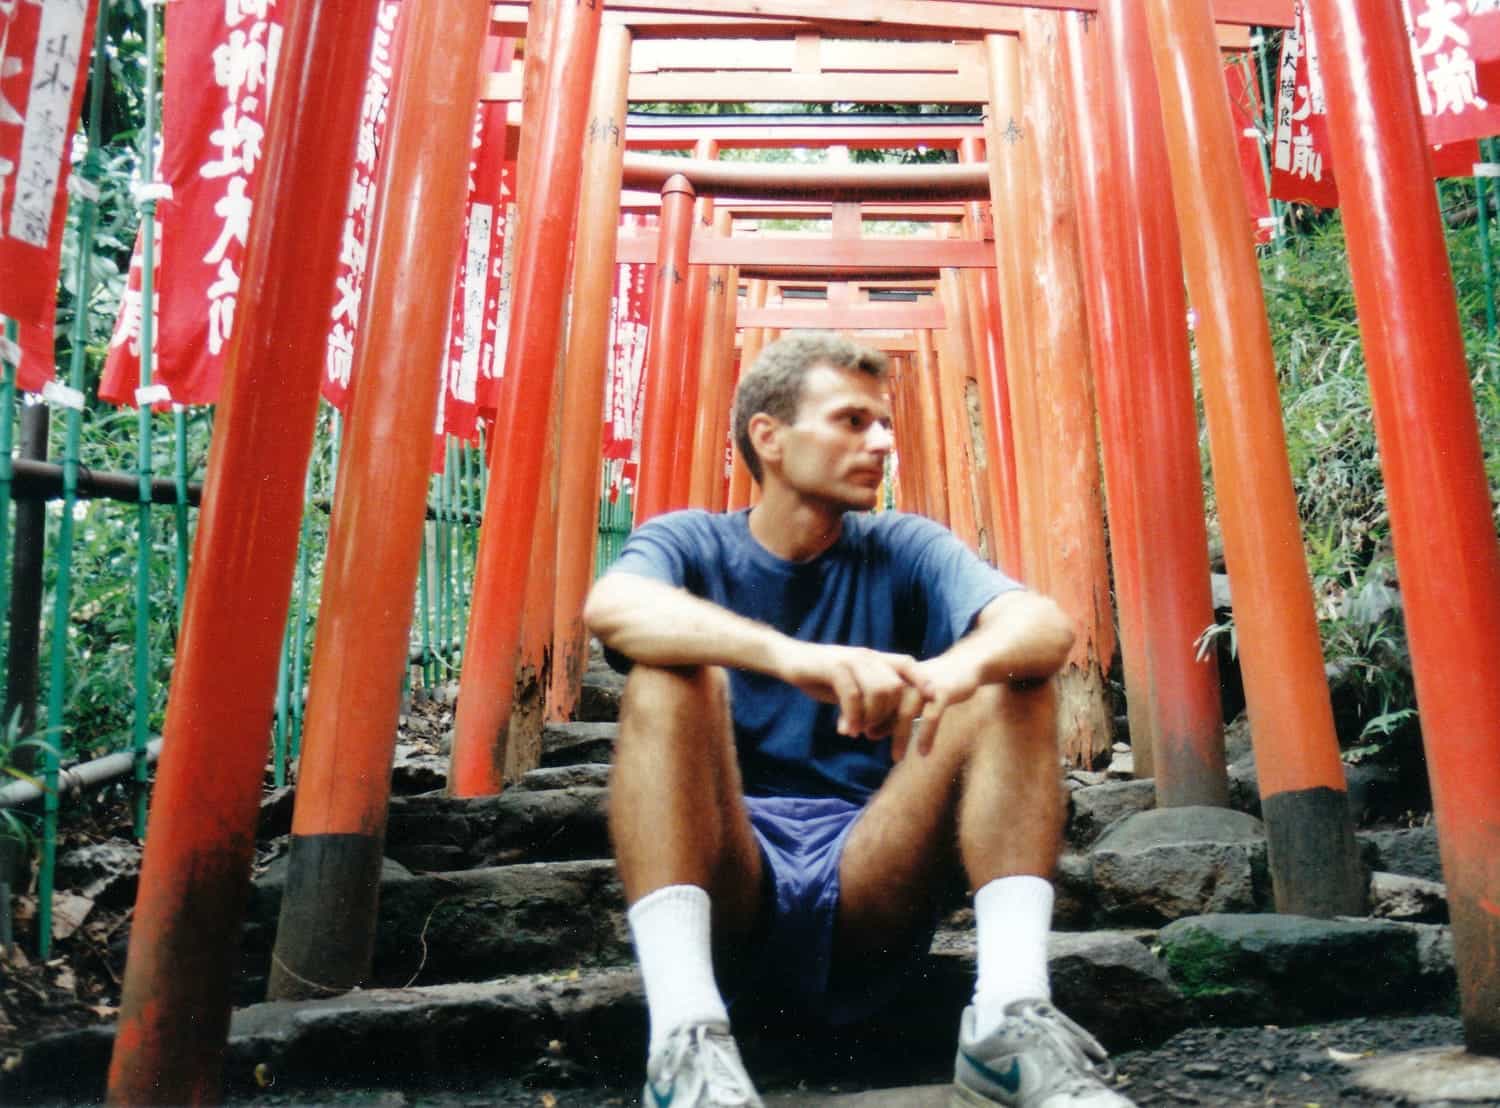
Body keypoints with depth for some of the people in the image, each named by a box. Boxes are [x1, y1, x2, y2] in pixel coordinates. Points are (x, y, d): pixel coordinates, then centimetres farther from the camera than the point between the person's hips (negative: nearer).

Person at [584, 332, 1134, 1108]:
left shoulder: (903, 549, 6)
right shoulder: (691, 543, 2)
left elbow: (1045, 624, -13)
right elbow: (612, 608, -24)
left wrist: (960, 664, -37)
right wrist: (790, 655, -41)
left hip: (868, 882, 2)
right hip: (722, 882, -1)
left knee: (1013, 680, -14)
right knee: (669, 671, -24)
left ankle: (1010, 1019, -24)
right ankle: (684, 1034, -32)